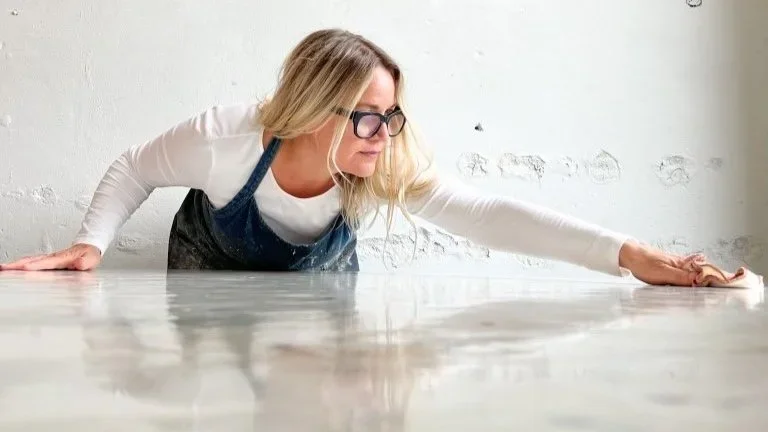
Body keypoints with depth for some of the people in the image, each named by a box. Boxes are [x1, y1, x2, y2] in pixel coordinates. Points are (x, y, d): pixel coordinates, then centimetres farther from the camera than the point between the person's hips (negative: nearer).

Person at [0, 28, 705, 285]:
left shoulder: (391, 167, -35)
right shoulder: (225, 137, -39)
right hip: (214, 263, -1)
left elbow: (489, 214, -45)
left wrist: (627, 253, -54)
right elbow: (134, 169, -19)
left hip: (318, 280, 1)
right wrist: (91, 245, -32)